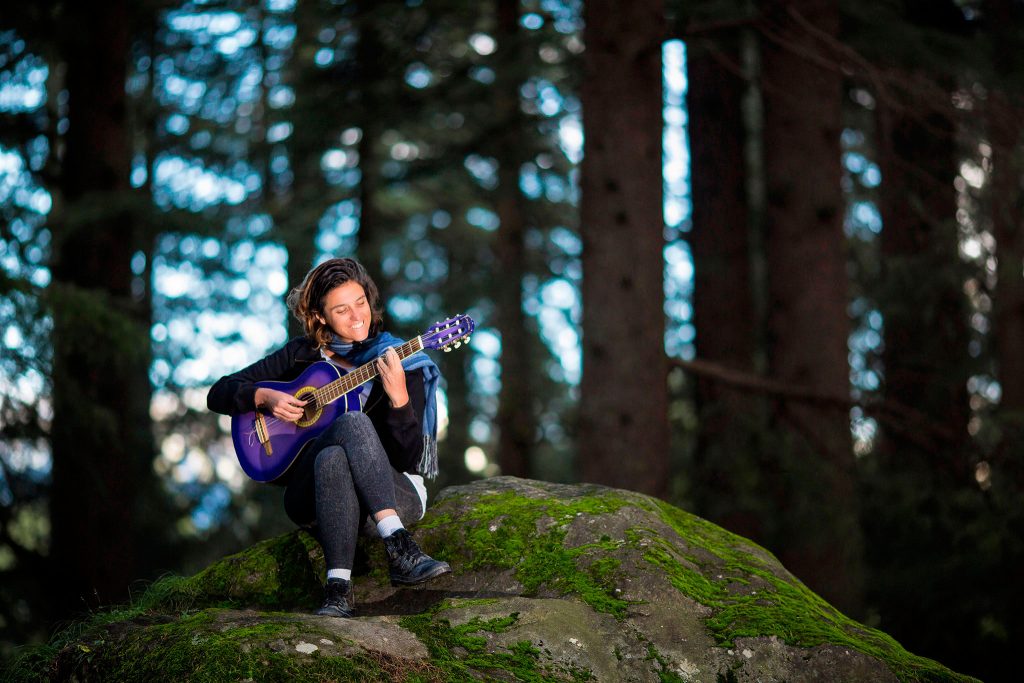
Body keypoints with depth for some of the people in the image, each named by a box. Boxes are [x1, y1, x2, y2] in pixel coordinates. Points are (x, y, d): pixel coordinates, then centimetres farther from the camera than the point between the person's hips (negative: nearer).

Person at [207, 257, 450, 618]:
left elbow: (407, 460, -8)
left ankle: (339, 586, -43)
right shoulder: (302, 355, 8)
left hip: (394, 493, -1)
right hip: (311, 495, 1)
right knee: (352, 423, -33)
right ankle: (400, 549, -42)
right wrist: (265, 397, -8)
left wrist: (399, 398, -24)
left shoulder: (401, 366, 2)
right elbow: (219, 394, 11)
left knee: (336, 451, -37)